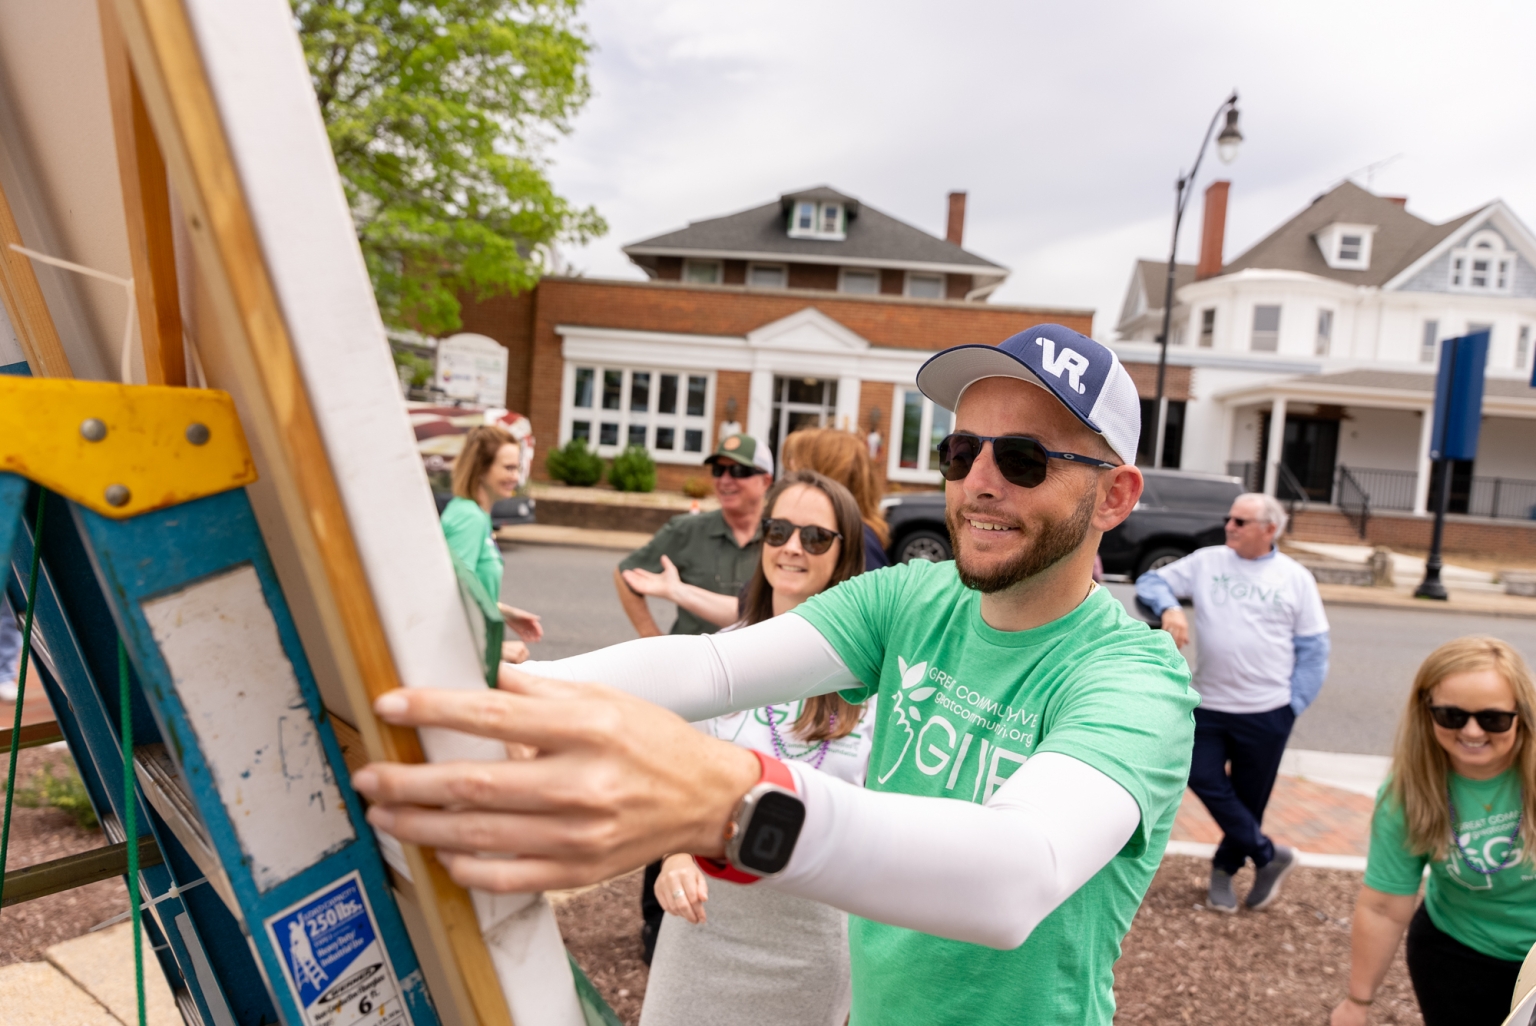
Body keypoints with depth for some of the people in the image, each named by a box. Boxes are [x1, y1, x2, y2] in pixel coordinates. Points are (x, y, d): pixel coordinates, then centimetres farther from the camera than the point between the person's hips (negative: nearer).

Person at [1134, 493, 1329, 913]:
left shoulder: (1296, 578, 0)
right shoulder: (1206, 562, 1)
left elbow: (1313, 650, 3)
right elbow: (1151, 581, 4)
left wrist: (1293, 705, -4)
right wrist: (1169, 607, -18)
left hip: (1266, 712, -1)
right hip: (1209, 705, 1)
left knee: (1249, 798, 10)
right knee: (1203, 778, -7)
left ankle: (1226, 867, 33)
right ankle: (1268, 856, 13)